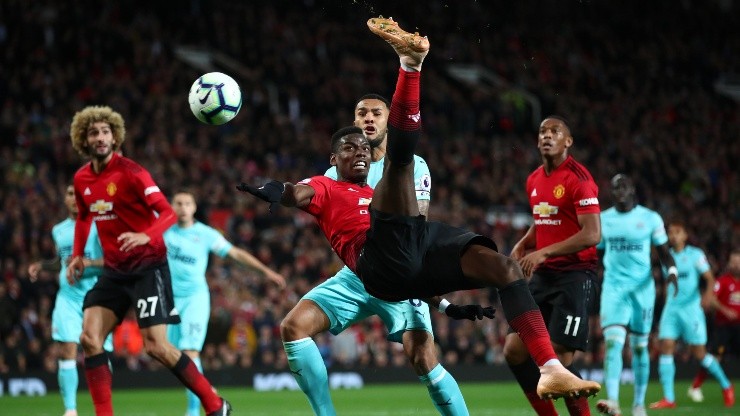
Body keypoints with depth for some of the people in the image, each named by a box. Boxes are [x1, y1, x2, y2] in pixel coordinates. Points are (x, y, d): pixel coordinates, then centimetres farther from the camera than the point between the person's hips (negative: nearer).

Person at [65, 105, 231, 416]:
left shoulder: (130, 172, -14)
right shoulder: (82, 179, 6)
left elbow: (168, 213, -20)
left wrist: (146, 236, -38)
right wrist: (78, 256, 12)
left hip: (148, 266, -7)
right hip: (114, 270, 7)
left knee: (156, 346, -13)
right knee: (89, 338, -8)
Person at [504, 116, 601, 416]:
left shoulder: (578, 178, -13)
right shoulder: (534, 181, 12)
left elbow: (592, 234, -19)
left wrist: (544, 252, -23)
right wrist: (522, 245, 8)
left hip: (575, 276, -8)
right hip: (543, 276, 8)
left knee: (559, 360, -13)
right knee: (514, 350, 2)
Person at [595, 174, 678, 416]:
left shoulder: (650, 219, 1)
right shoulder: (603, 220, 6)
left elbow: (663, 252, 4)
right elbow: (596, 255, 17)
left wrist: (672, 272, -14)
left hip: (642, 288, 0)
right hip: (614, 288, 0)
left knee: (639, 346, 7)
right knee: (613, 343, -17)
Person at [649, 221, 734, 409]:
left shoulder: (695, 254, -3)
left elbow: (709, 278, -9)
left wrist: (708, 293, -28)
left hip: (691, 307, -4)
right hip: (671, 307, 4)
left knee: (699, 353, -2)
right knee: (666, 347, -11)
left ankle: (726, 386, 21)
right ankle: (668, 398, -11)